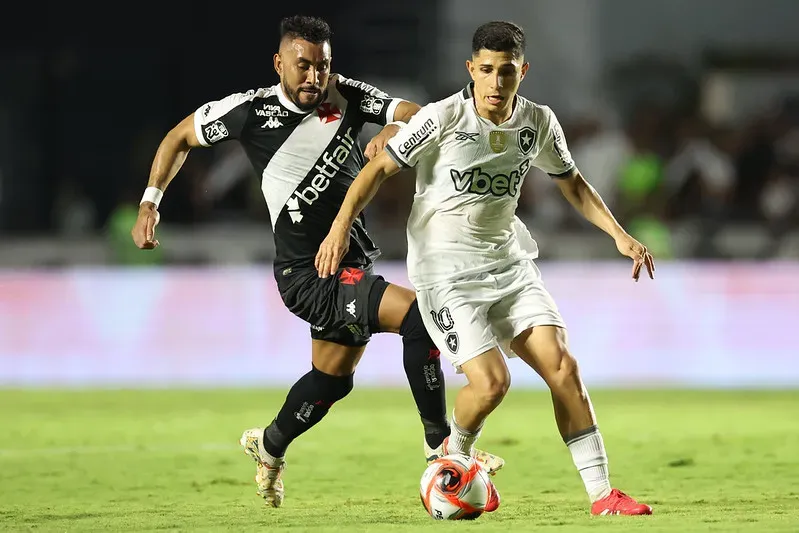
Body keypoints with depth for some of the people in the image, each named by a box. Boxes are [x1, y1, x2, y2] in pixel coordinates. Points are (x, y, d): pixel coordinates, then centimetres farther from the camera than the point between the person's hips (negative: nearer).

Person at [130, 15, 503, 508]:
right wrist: (150, 202, 0)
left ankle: (270, 448, 50)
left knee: (332, 379, 23)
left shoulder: (347, 97, -2)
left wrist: (395, 130, -30)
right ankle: (440, 445, -14)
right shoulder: (250, 111, -9)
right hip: (309, 276, -6)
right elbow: (181, 138, 7)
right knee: (418, 315, -23)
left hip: (351, 264, 6)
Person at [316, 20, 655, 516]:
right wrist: (340, 227, -18)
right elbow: (380, 168, -7)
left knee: (562, 367, -10)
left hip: (509, 264, 5)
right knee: (491, 382, -18)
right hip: (446, 272, -5)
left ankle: (601, 493, -5)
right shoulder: (443, 118, -15)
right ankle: (454, 460, 15)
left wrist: (620, 235, 8)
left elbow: (572, 182, 17)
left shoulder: (539, 122, -1)